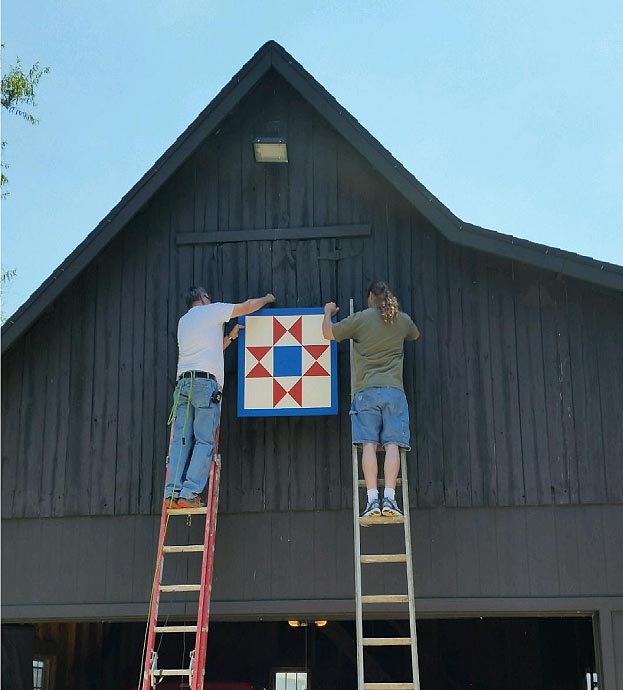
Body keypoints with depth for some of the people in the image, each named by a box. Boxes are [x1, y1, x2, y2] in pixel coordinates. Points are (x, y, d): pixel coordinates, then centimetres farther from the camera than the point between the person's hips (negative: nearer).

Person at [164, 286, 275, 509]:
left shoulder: (183, 321, 26)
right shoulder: (211, 310, 7)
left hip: (182, 382, 6)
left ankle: (172, 492, -9)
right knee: (204, 441, -6)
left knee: (181, 440, 0)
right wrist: (267, 299, 27)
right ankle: (189, 493, -14)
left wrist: (231, 336, 37)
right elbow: (248, 306, 10)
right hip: (205, 382, -6)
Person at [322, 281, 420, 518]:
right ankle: (389, 498, -15)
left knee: (369, 444, -5)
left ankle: (372, 499, -14)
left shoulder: (361, 319, 2)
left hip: (366, 390, -1)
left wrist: (328, 312, 28)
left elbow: (328, 333, 9)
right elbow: (416, 335, 36)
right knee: (392, 445, -5)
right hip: (394, 391, 1)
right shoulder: (403, 320, 12)